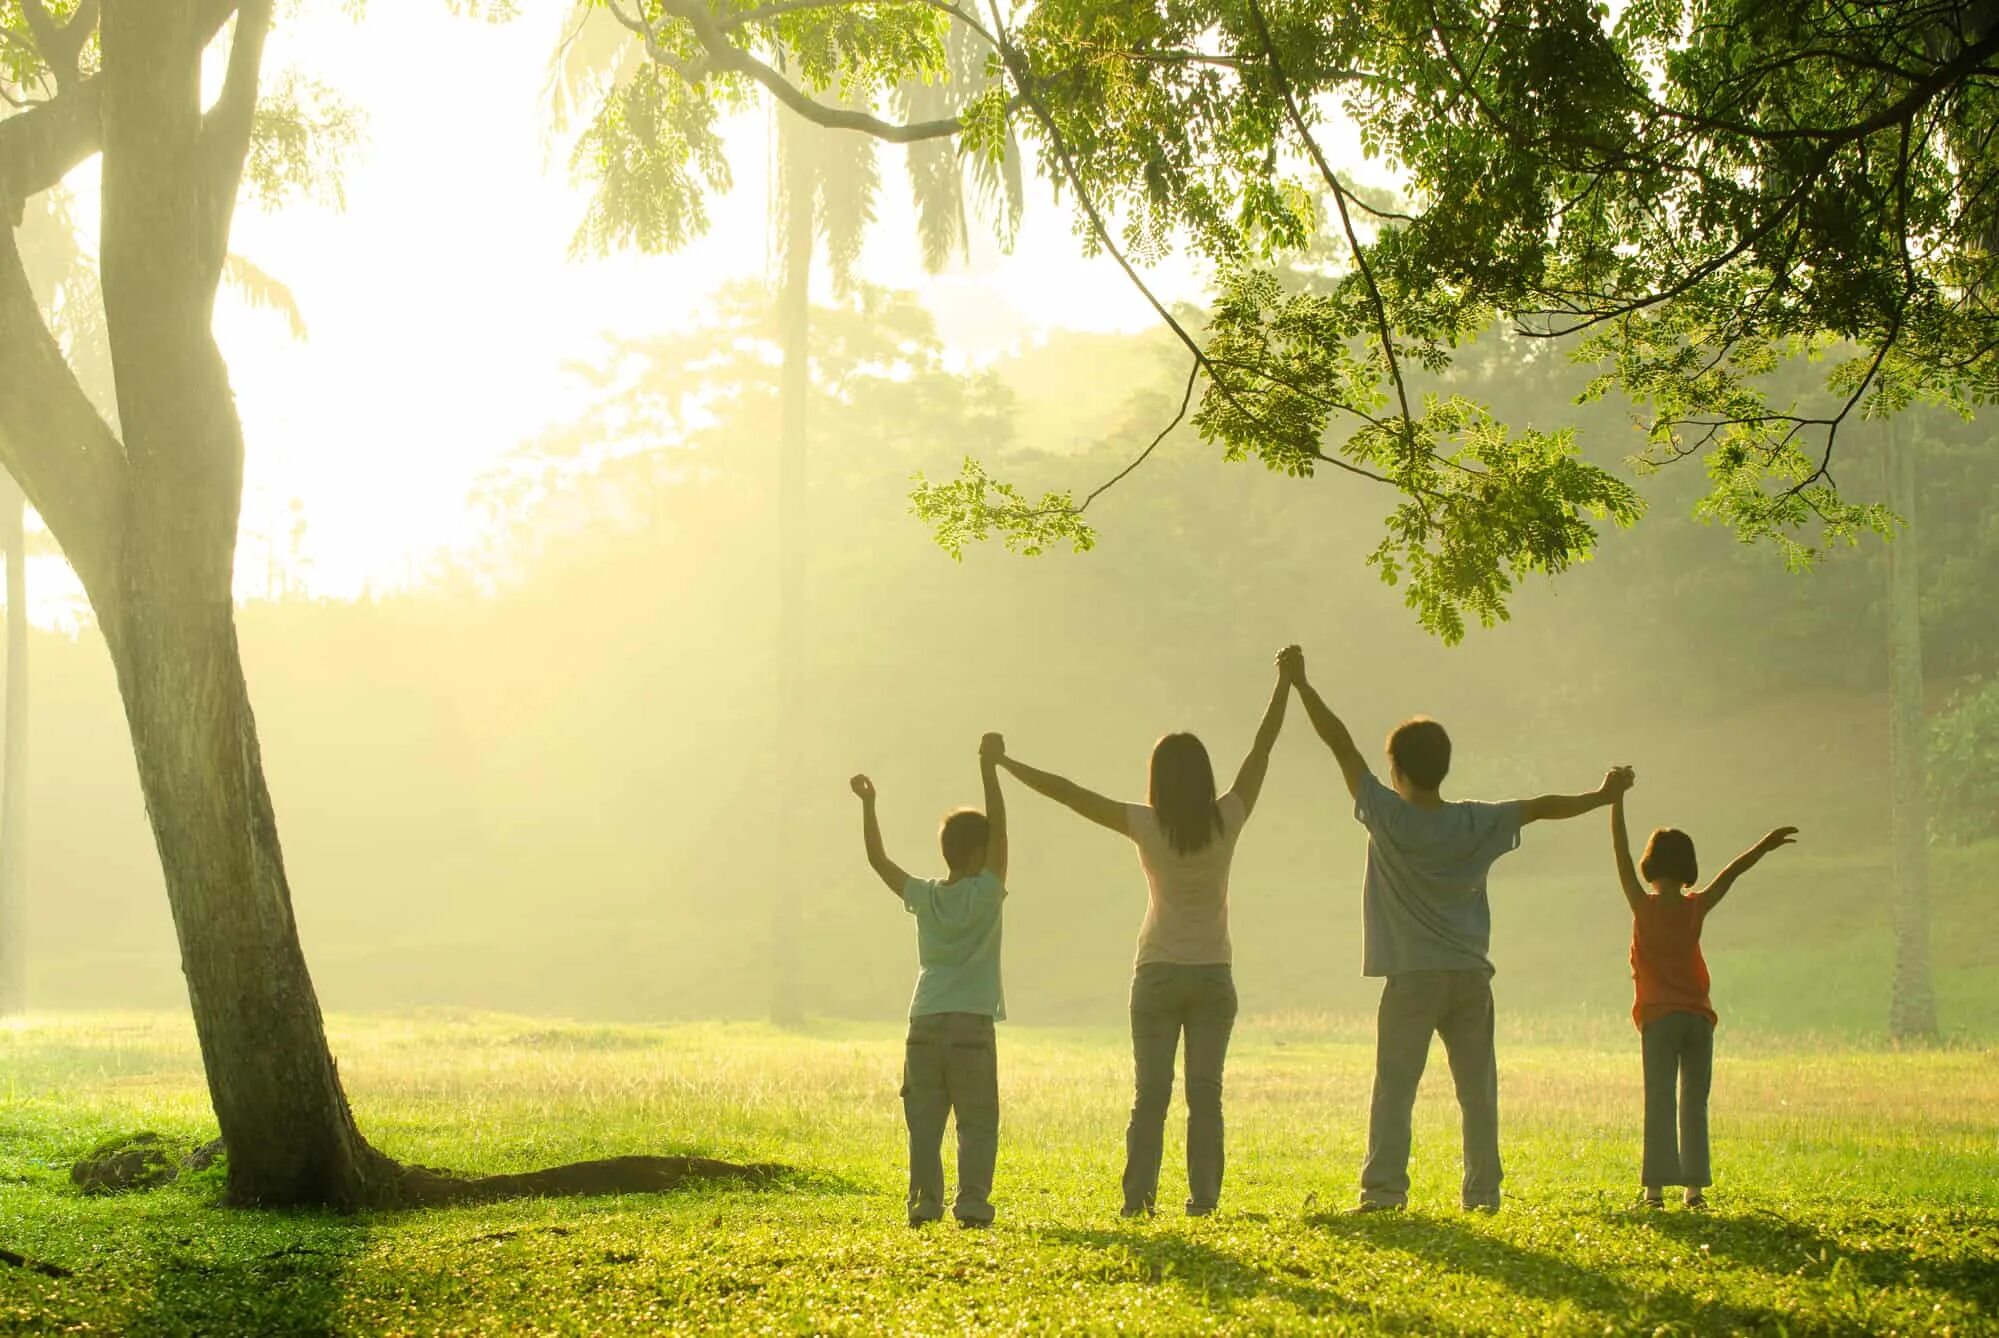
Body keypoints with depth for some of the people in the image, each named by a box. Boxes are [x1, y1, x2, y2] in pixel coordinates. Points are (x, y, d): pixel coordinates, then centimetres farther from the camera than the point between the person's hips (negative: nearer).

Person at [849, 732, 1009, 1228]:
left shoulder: (924, 897, 6)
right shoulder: (985, 894, -4)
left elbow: (879, 860, 15)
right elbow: (999, 828, -8)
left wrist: (868, 805, 19)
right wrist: (989, 769, -10)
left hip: (924, 1024, 4)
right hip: (971, 1024, -4)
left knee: (924, 1121, 6)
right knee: (977, 1122, 1)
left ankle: (924, 1200, -1)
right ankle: (972, 1202, -6)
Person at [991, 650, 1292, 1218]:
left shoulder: (1146, 826, -9)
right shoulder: (1227, 821, -5)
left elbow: (1067, 792, -6)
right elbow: (1262, 747, 3)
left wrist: (1004, 764, 2)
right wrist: (1286, 682, 10)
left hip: (1158, 974, -1)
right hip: (1213, 974, 1)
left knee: (1150, 1094, 2)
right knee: (1205, 1093, 3)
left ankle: (1139, 1197, -3)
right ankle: (1203, 1197, -1)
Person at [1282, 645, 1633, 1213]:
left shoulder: (1388, 817, -7)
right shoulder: (1477, 823, 2)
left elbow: (1342, 744, -6)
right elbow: (1542, 807, 14)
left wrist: (1301, 684, -2)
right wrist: (1602, 796, 29)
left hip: (1412, 979, -3)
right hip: (1471, 975, 3)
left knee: (1394, 1087, -4)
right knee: (1477, 1089, 9)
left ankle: (1384, 1188, -12)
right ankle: (1483, 1192, 9)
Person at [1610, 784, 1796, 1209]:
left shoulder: (1644, 907, -3)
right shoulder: (1696, 908, 2)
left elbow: (1622, 854, -3)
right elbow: (1732, 871, 14)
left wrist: (1615, 801, 0)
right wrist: (1765, 845, 25)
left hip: (1659, 1018, -2)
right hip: (1698, 1015, 2)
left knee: (1659, 1103, -5)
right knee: (1694, 1106, 6)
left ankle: (1656, 1187, -11)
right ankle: (1695, 1186, 2)